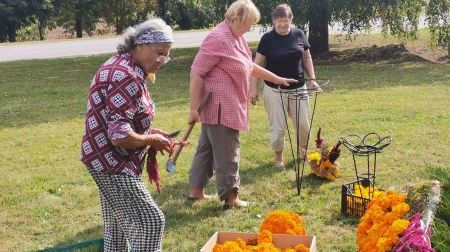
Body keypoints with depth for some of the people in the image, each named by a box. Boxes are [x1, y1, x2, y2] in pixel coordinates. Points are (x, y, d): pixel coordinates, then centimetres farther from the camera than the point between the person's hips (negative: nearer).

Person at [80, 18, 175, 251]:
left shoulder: (121, 65, 10)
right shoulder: (128, 77, -23)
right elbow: (120, 136, -29)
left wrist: (149, 133, 7)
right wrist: (153, 140, -13)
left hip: (109, 159, 11)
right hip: (111, 161, -11)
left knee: (118, 225, 20)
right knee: (149, 222, -8)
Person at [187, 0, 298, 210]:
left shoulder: (237, 38, 13)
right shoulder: (218, 39, -19)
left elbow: (249, 66, 27)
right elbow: (195, 73, -20)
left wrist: (276, 79, 29)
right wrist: (194, 108, -21)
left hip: (226, 107, 10)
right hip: (219, 108, -10)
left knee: (207, 148, 16)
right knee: (227, 154, 0)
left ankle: (196, 190, 27)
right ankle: (230, 197, 11)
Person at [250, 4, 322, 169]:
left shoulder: (299, 34, 2)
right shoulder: (267, 38, -7)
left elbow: (307, 58, 12)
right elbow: (258, 65, -4)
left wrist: (312, 79, 3)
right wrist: (253, 89, -7)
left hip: (298, 88, 3)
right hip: (275, 91, -3)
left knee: (304, 124, 9)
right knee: (277, 127, 3)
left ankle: (303, 150, 34)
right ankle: (278, 156, 24)